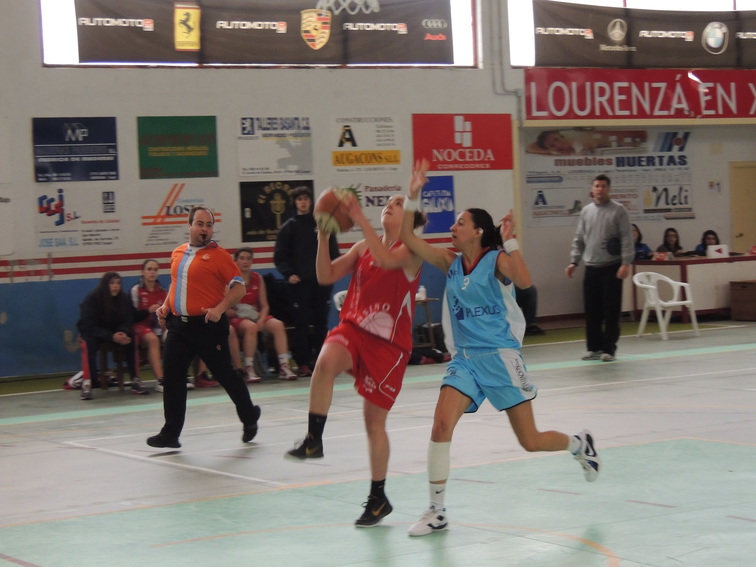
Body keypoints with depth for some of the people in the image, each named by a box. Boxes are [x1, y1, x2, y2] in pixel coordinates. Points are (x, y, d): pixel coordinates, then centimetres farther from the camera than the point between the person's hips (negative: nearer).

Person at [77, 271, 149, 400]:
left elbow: (127, 321, -5)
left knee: (130, 339, -25)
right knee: (89, 343, -36)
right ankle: (87, 384, -39)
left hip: (115, 332, 3)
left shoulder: (123, 298, -10)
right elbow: (89, 326, -24)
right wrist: (111, 337, -36)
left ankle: (135, 380, -21)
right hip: (92, 333, -3)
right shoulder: (92, 298, -21)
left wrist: (123, 333, -30)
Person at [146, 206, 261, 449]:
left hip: (208, 326, -6)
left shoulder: (218, 255, -7)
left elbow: (239, 287, -10)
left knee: (224, 374, 6)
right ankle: (170, 434, 7)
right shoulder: (178, 253, 12)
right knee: (172, 377, 1)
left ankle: (250, 417, 29)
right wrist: (165, 306, 11)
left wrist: (219, 309, -22)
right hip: (179, 324, 6)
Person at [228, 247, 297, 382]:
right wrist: (237, 313, -21)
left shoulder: (257, 278, 10)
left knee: (278, 325, -22)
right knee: (250, 327, -37)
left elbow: (265, 305, 8)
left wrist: (261, 320, -10)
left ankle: (284, 366, -27)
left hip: (256, 316, 4)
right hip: (236, 319, -4)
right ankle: (248, 370, -33)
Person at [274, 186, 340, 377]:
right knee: (301, 323, -3)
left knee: (321, 322, 6)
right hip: (299, 282, -2)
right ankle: (303, 363, 0)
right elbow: (280, 256, 3)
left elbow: (333, 251, 9)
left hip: (322, 281, 2)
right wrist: (288, 274, -12)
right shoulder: (288, 227, 5)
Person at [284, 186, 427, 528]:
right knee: (326, 361, -34)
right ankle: (313, 440, -26)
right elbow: (326, 276, 4)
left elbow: (387, 260, -28)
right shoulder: (363, 248, 11)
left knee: (374, 420, 2)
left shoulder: (411, 250, -5)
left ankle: (378, 498, 18)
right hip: (353, 328, 4)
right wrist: (323, 235, -8)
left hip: (389, 342, -3)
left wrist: (360, 220, -29)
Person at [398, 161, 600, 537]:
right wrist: (413, 196, -8)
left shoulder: (497, 259, -8)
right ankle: (436, 512, -8)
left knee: (531, 442, 3)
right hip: (464, 358, 4)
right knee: (441, 426, -17)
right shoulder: (450, 263, 6)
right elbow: (407, 239, 0)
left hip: (500, 357, -4)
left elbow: (524, 282, -28)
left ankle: (580, 444, 37)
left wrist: (509, 241, -27)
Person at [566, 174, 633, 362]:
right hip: (591, 267, 4)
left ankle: (609, 348, 4)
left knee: (611, 310, -2)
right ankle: (594, 347, 15)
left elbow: (627, 239, -7)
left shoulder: (618, 210, -3)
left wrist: (626, 263, -15)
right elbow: (579, 239, 15)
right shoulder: (586, 211, 10)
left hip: (612, 267, -4)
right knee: (592, 310, 6)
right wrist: (573, 261, 7)